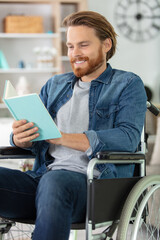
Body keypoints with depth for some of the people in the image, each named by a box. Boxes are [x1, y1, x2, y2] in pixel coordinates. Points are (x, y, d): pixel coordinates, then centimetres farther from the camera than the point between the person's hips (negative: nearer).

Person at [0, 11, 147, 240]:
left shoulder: (128, 84, 9)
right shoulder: (54, 85, 26)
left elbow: (128, 137, -8)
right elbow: (30, 135, 19)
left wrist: (62, 137, -18)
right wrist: (19, 137, -8)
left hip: (95, 182, -5)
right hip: (44, 176, 5)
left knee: (53, 182, -39)